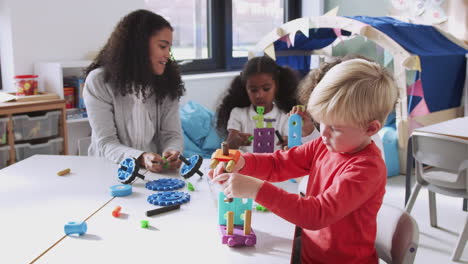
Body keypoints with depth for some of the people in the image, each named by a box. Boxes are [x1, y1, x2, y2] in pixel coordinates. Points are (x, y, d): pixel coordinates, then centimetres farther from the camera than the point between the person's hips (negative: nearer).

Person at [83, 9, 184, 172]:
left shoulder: (167, 82, 5)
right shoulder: (99, 81, -7)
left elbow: (173, 134, 1)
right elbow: (106, 144, -12)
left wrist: (172, 153, -22)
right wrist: (141, 159, -30)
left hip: (157, 171, 2)